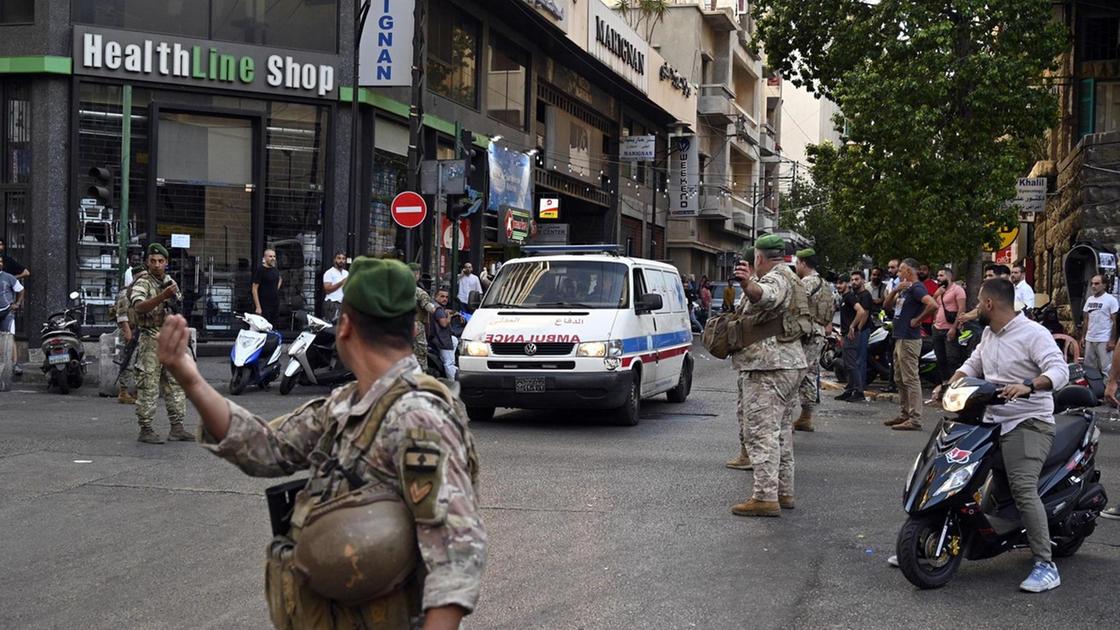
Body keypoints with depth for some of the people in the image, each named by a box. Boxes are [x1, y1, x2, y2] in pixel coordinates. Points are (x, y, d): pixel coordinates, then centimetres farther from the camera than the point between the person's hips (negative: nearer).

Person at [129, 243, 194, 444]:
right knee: (148, 387, -5)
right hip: (150, 341, -7)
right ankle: (145, 430, -1)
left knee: (176, 384, 9)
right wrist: (163, 296, -38)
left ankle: (177, 427, 15)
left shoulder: (170, 282, 15)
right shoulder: (142, 282, -8)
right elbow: (139, 306, -28)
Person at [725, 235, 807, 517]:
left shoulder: (776, 278, -12)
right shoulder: (789, 277, 21)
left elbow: (766, 296, -38)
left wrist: (749, 285, -57)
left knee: (761, 432, -13)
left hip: (768, 366, -11)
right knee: (781, 431, 17)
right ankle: (784, 491, 22)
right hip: (790, 363, 11)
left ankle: (765, 497, -17)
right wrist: (751, 280, 59)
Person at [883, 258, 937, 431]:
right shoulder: (905, 289, 17)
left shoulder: (917, 288, -13)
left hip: (909, 340, -11)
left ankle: (915, 420, -10)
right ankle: (904, 415, 23)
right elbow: (887, 305, 16)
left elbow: (933, 305, -28)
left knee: (911, 379, -10)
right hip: (900, 338, 11)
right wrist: (895, 291, 0)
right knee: (900, 380, 16)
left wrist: (917, 320, -18)